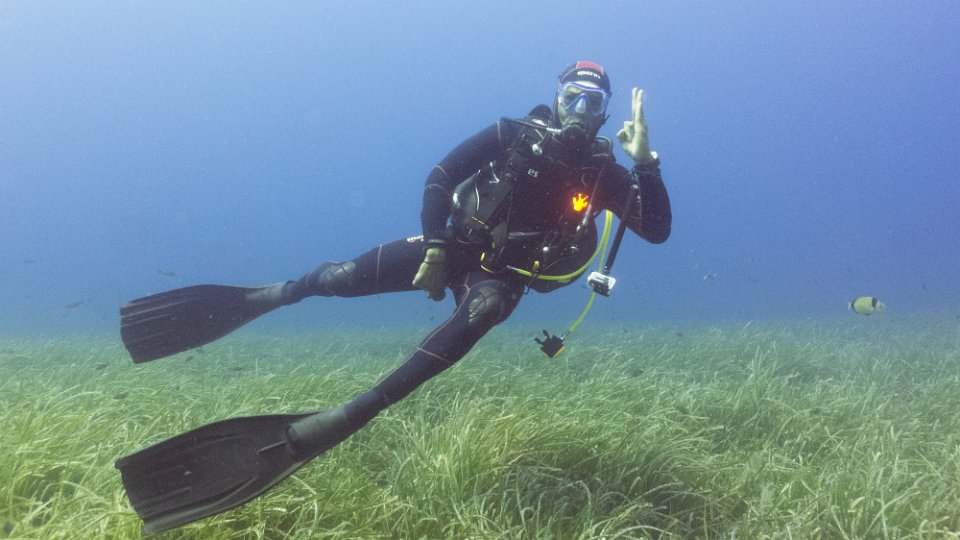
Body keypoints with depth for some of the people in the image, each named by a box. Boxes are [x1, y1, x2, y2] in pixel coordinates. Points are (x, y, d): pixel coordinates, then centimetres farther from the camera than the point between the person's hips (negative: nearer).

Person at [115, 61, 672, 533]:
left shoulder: (603, 173, -2)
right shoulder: (513, 134, -3)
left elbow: (657, 230, -11)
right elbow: (439, 178, -4)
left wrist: (645, 161, -23)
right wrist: (434, 247, -14)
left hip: (503, 278, -1)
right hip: (458, 245, 2)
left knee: (480, 313, -38)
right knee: (349, 275, -13)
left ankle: (348, 418, -47)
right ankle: (255, 299, 18)